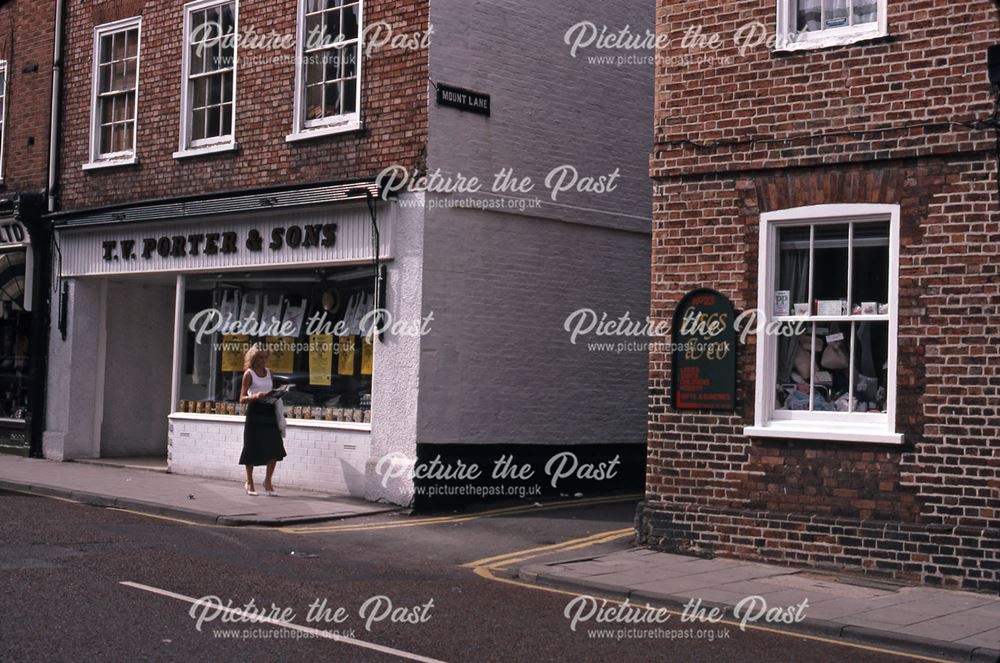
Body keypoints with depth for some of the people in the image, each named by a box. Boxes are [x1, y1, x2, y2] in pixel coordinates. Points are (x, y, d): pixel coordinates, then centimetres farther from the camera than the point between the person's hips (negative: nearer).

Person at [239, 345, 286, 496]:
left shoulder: (268, 371, 14)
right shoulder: (249, 373, -2)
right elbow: (242, 398, -5)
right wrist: (255, 396, -23)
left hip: (269, 411, 5)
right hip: (255, 411, -4)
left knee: (274, 448, -4)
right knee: (252, 449, 2)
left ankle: (268, 481, 10)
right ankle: (249, 483, 17)